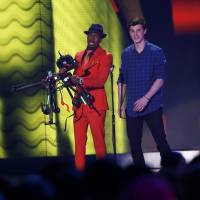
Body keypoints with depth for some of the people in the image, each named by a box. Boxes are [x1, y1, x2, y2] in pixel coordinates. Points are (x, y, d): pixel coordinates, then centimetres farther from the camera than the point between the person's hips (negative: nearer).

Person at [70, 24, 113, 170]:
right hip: (79, 103, 5)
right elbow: (75, 77, 11)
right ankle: (79, 170, 5)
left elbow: (100, 80, -14)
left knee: (99, 139, -2)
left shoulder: (106, 56, -1)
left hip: (95, 103, -5)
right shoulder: (79, 55, 18)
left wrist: (81, 80, -26)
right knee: (79, 140, 3)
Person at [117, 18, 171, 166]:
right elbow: (122, 80, 13)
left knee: (161, 141, -7)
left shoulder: (156, 52, -1)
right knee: (134, 144, 5)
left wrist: (146, 98, -18)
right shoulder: (126, 54, 10)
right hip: (132, 108, 4)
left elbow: (160, 79, -9)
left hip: (152, 105, -4)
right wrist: (120, 104, 8)